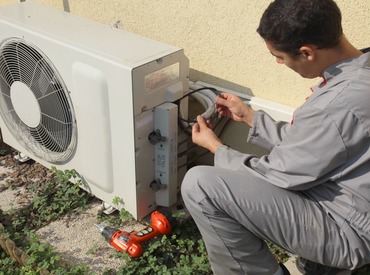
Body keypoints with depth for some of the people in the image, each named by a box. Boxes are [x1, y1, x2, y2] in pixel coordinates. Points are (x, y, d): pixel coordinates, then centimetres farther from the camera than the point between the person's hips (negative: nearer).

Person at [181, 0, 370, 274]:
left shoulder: (340, 103, -30)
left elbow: (280, 175, -17)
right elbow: (301, 143, 13)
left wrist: (215, 147, -3)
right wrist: (249, 116, 14)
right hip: (344, 204, 10)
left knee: (199, 184, -21)